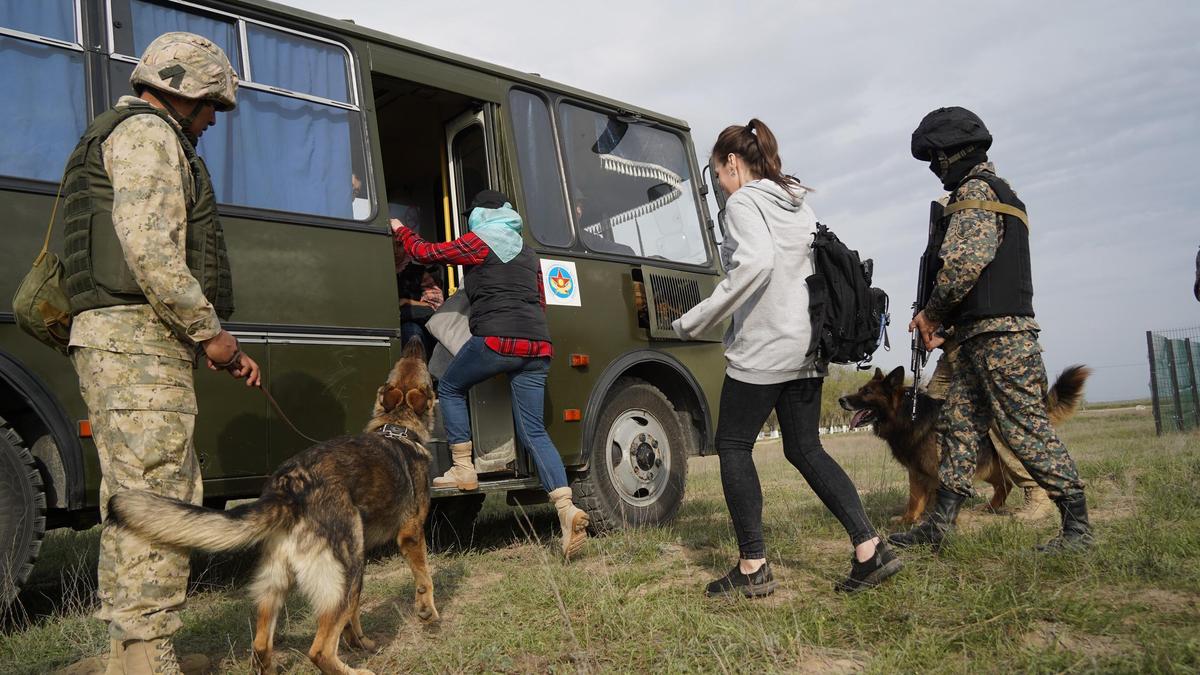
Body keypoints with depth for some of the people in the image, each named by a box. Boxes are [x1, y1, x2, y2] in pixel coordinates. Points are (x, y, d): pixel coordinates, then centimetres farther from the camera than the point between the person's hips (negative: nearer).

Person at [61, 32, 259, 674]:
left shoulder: (122, 136, 29)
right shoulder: (147, 132, -3)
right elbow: (150, 247, -19)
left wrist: (214, 343, 16)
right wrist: (209, 330, -12)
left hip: (114, 341, 11)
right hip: (139, 340, -11)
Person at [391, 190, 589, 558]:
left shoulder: (477, 242, 6)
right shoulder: (528, 253, 26)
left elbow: (424, 252, 12)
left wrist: (400, 230, 30)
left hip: (497, 338, -6)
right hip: (537, 345, 6)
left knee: (449, 387, 21)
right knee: (534, 431, 3)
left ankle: (463, 469, 14)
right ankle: (567, 508, -12)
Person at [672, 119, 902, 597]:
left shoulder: (744, 201, -8)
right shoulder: (800, 204, 17)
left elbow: (756, 262, -25)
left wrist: (698, 320, -21)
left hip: (763, 347, -8)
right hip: (808, 345, 8)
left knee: (732, 445, 4)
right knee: (804, 448, 14)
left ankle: (753, 568, 7)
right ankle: (870, 549, 8)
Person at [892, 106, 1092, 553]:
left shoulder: (975, 191, -9)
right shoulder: (996, 191, 24)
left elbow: (962, 263, -23)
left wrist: (932, 313, -7)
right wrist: (941, 320, 14)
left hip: (998, 335, -11)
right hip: (979, 336, 11)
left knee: (1025, 429, -6)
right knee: (957, 424, 9)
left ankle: (1077, 527, 4)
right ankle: (939, 524, 13)